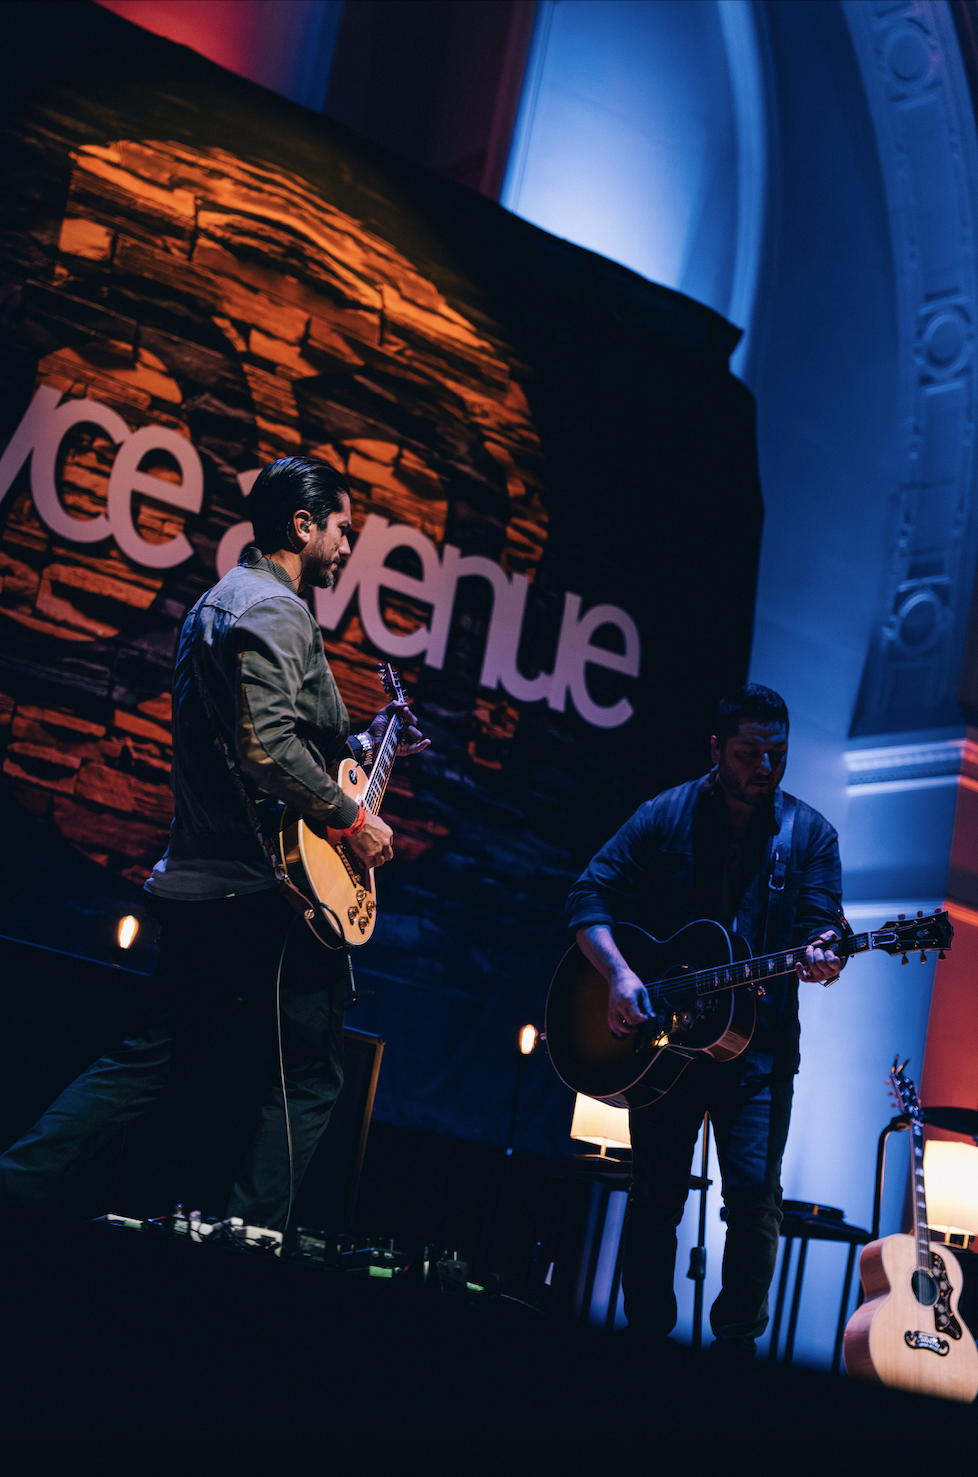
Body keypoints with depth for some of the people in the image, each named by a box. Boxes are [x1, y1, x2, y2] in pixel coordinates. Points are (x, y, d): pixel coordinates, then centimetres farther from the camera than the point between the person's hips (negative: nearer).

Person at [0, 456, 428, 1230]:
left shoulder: (216, 602, 21)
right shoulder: (275, 610, -12)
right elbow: (272, 746, -25)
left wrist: (361, 745, 25)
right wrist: (354, 819, -14)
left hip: (197, 878, 10)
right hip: (268, 884, -9)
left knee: (149, 1059, 14)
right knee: (310, 1075, 3)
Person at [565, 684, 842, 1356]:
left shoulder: (809, 833, 3)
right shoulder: (665, 816, 0)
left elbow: (822, 923, -2)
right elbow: (590, 896, -3)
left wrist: (819, 953, -26)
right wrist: (619, 974, -18)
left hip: (759, 1043, 0)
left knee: (754, 1194, -7)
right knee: (655, 1197, 8)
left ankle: (737, 1342, 12)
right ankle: (647, 1334, 24)